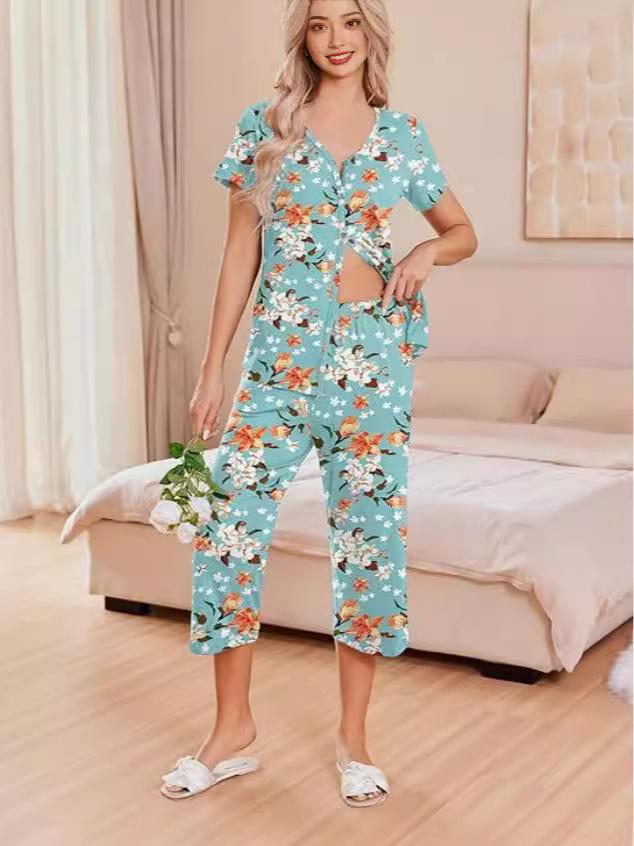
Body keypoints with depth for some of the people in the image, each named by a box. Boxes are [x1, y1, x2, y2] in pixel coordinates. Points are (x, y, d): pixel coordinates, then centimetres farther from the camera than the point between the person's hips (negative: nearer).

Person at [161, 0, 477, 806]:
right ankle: (233, 729, 15)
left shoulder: (403, 133, 7)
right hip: (282, 357, 0)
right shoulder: (264, 126, 3)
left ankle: (353, 737, 18)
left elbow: (464, 232, 16)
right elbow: (240, 253, 4)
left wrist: (428, 250, -8)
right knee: (230, 528, -3)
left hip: (375, 362, 1)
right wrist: (212, 366, 1)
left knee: (369, 536, 3)